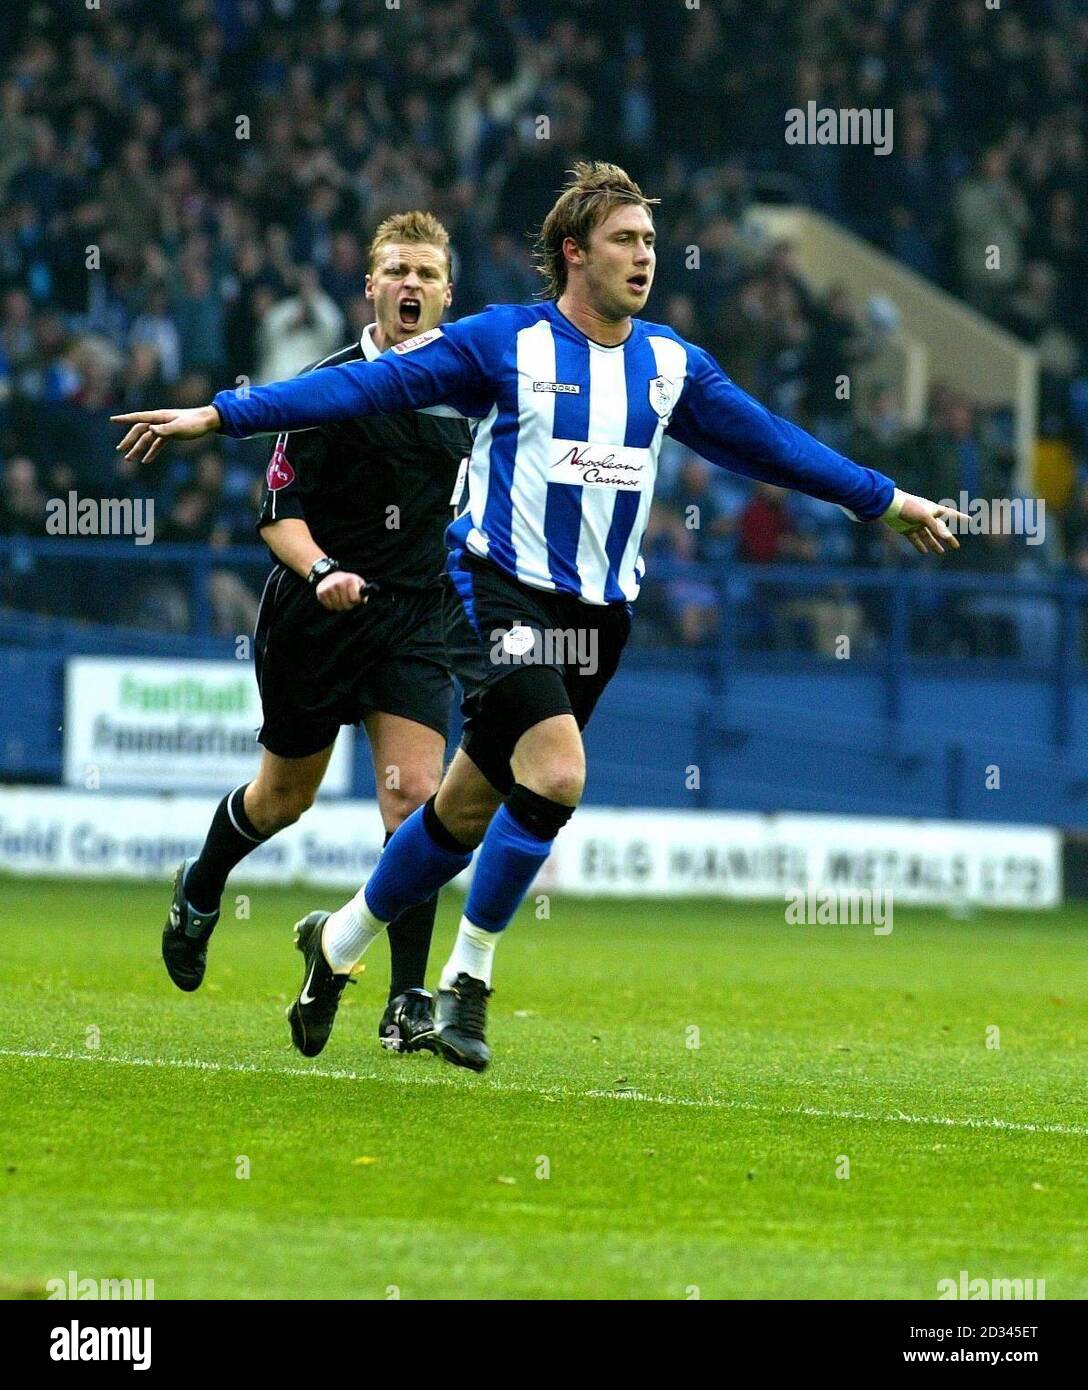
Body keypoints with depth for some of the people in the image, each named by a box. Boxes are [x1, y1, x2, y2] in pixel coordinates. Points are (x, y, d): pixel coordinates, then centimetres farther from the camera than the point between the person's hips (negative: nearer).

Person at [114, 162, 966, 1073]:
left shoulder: (671, 365, 9)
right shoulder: (504, 342, -6)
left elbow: (768, 442, 21)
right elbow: (365, 385, -7)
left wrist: (885, 500, 25)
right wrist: (219, 416, -12)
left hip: (601, 613, 5)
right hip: (502, 591, -5)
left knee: (470, 808, 8)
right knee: (556, 774, -23)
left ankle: (341, 943, 29)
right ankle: (468, 977, -6)